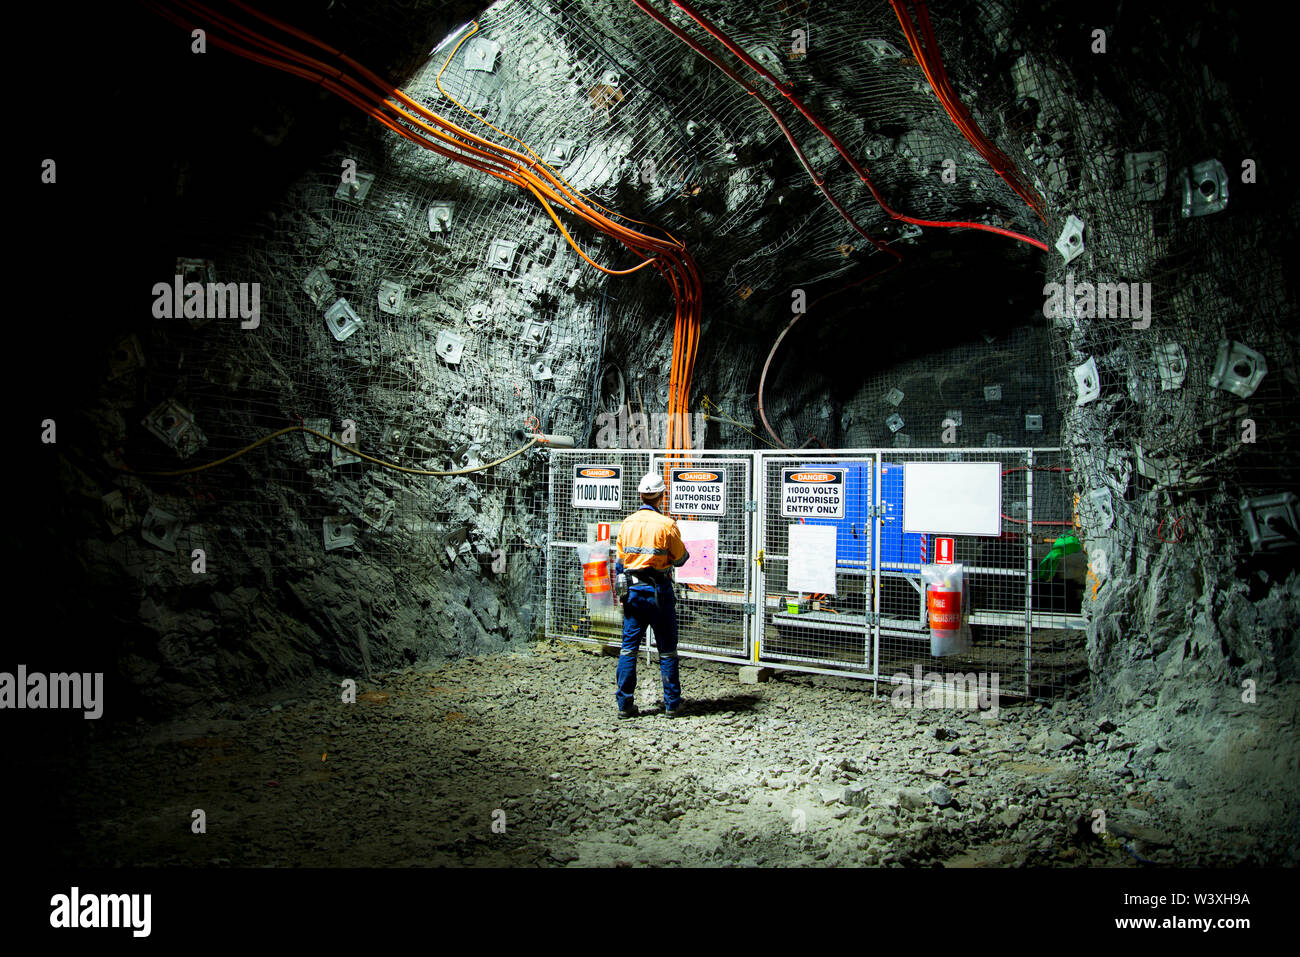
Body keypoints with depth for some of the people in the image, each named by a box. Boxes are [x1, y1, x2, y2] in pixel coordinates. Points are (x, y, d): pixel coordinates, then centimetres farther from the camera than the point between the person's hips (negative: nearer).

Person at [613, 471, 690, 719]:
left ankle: (624, 704, 9)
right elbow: (680, 559, -2)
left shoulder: (627, 523, 3)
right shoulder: (666, 524, -11)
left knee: (628, 648, 7)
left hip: (632, 589, 4)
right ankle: (672, 703, 11)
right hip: (658, 590, -4)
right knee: (667, 650, 6)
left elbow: (619, 562, 9)